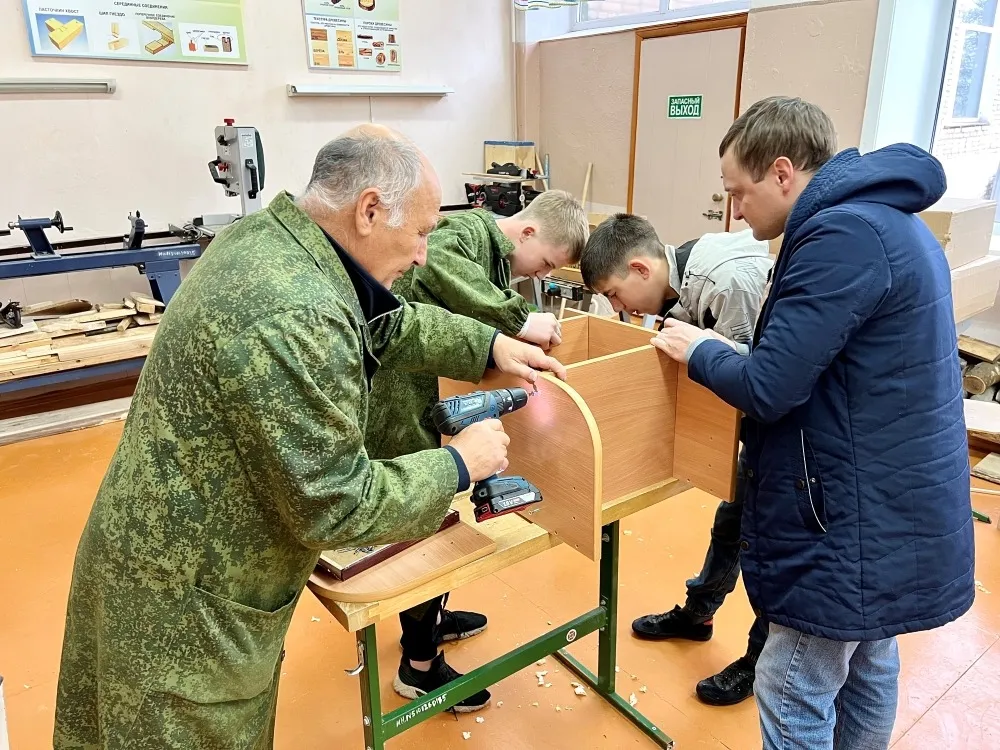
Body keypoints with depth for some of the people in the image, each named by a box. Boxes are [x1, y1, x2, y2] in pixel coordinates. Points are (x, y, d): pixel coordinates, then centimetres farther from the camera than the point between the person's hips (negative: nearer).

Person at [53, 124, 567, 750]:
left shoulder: (266, 233, -2)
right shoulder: (297, 320, -33)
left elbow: (383, 324, 12)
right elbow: (336, 505, -26)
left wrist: (489, 345, 7)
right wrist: (460, 465, -13)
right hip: (181, 604, -8)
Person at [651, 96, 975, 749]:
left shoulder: (841, 235, -23)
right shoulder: (886, 219, 10)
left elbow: (770, 388, -24)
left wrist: (699, 351, -5)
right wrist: (724, 352, 9)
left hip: (854, 522, -10)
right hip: (893, 507, 10)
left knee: (795, 697, 5)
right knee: (869, 664, 25)